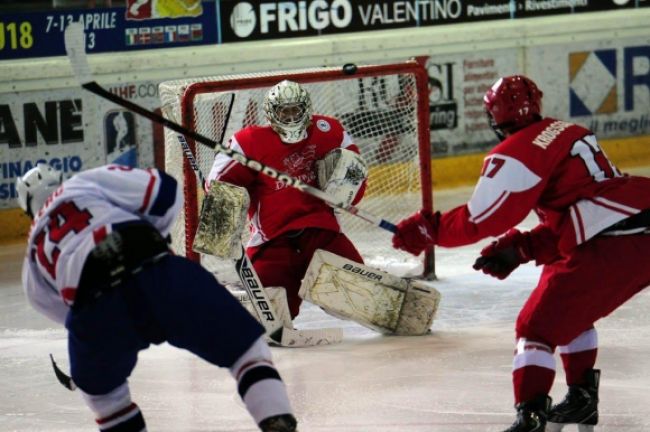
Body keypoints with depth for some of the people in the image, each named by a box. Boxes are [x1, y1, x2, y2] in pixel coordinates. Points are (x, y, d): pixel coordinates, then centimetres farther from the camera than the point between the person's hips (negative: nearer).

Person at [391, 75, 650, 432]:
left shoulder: (517, 153, -4)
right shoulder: (568, 134, 23)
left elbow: (481, 219, -7)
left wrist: (427, 230, 3)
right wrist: (519, 248, 18)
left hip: (608, 248, -9)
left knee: (538, 325, -1)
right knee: (570, 311, 30)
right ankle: (582, 398, 32)